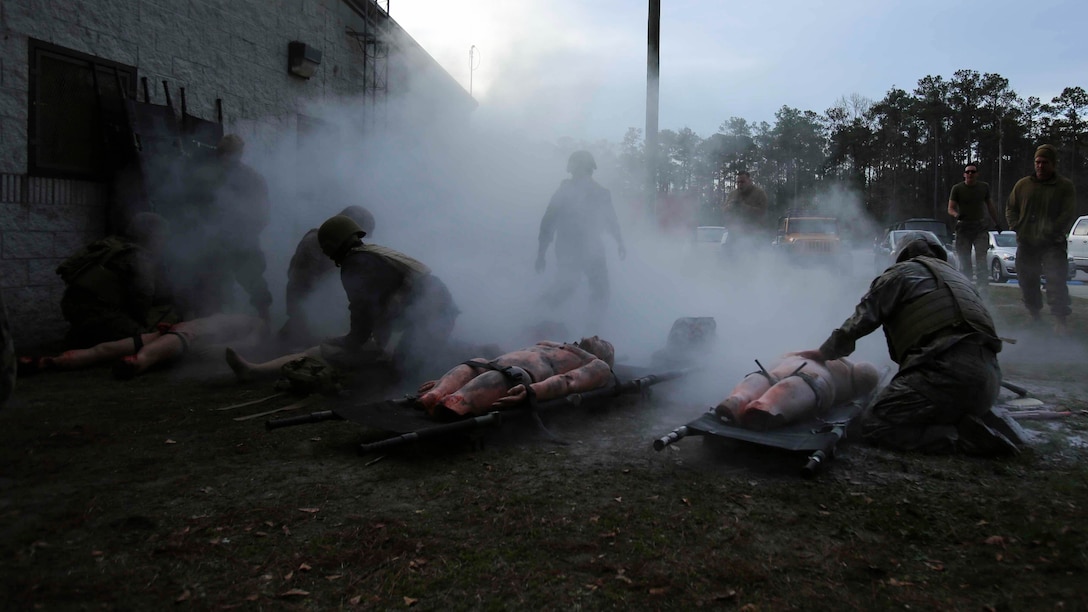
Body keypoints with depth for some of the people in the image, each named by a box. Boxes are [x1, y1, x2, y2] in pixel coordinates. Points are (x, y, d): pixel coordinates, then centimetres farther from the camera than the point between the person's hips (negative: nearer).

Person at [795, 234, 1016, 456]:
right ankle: (973, 426, 3)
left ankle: (965, 437, -13)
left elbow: (861, 320, 4)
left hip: (946, 371, -8)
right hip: (988, 378, 8)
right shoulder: (958, 277, 33)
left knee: (872, 424, -4)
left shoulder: (901, 271, 13)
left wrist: (825, 352, 17)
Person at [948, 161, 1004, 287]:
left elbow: (990, 206, 19)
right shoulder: (957, 188, 2)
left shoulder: (984, 187, 9)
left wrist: (997, 222, 20)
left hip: (980, 227, 1)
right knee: (964, 260, 2)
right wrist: (956, 215, -25)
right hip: (963, 227, -1)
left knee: (981, 258, -10)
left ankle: (982, 284, -11)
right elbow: (950, 208, -4)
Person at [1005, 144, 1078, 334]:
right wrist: (1016, 227, 0)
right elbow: (1010, 208, 16)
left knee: (1056, 281, -13)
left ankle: (1060, 320, -12)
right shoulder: (1023, 184, 10)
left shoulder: (1065, 186, 2)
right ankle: (1033, 315, 26)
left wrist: (1052, 232, -13)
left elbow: (1069, 214, -4)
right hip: (1026, 243, 4)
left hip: (1053, 244, -4)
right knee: (1027, 280, 10)